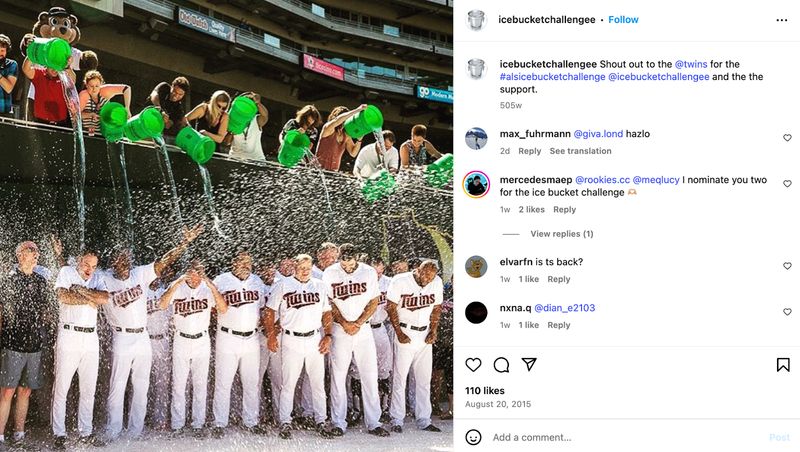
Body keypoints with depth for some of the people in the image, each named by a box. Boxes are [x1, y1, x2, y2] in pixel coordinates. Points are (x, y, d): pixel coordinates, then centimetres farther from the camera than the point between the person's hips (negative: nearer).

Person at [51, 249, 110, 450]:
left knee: (88, 389, 8)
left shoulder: (97, 277, 13)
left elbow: (104, 299, -6)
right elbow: (62, 296, -14)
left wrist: (80, 290, -12)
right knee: (61, 388, -3)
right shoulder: (66, 272, 3)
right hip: (68, 335, -4)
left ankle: (85, 432, 15)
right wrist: (89, 300, -6)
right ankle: (59, 435, 2)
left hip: (91, 338, 4)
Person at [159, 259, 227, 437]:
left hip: (202, 341, 1)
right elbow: (162, 305, -25)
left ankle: (198, 424, 18)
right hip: (181, 341, -1)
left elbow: (223, 310, -19)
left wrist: (212, 286, -29)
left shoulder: (207, 288, -8)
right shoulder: (177, 287, -9)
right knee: (178, 384, 6)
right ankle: (177, 424, 14)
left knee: (200, 384, 9)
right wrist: (177, 283, -34)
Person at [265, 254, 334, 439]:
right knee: (288, 383, -1)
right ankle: (285, 422, 7)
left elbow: (327, 314, 13)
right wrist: (271, 336, -4)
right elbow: (270, 312, 3)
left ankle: (321, 421, 14)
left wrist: (327, 336, 3)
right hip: (291, 340, -2)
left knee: (318, 383, 6)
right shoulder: (283, 285, 2)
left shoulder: (320, 286, 11)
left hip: (314, 339, 3)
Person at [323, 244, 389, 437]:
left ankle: (373, 423, 5)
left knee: (370, 376, 0)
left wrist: (357, 323, -8)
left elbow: (373, 302, 2)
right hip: (340, 330, -1)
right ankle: (338, 423, 9)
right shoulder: (330, 274, -2)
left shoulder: (369, 272, 0)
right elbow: (329, 303, 1)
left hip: (363, 329, 1)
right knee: (338, 377, 1)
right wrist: (344, 323, -9)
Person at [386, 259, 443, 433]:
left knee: (424, 379, 7)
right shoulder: (400, 281, -14)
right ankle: (397, 420, 7)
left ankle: (424, 420, 15)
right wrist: (399, 333, -11)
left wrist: (433, 331, 3)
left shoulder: (437, 282, 0)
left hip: (425, 335, 4)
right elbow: (391, 308, -7)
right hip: (405, 333, -4)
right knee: (400, 378, -2)